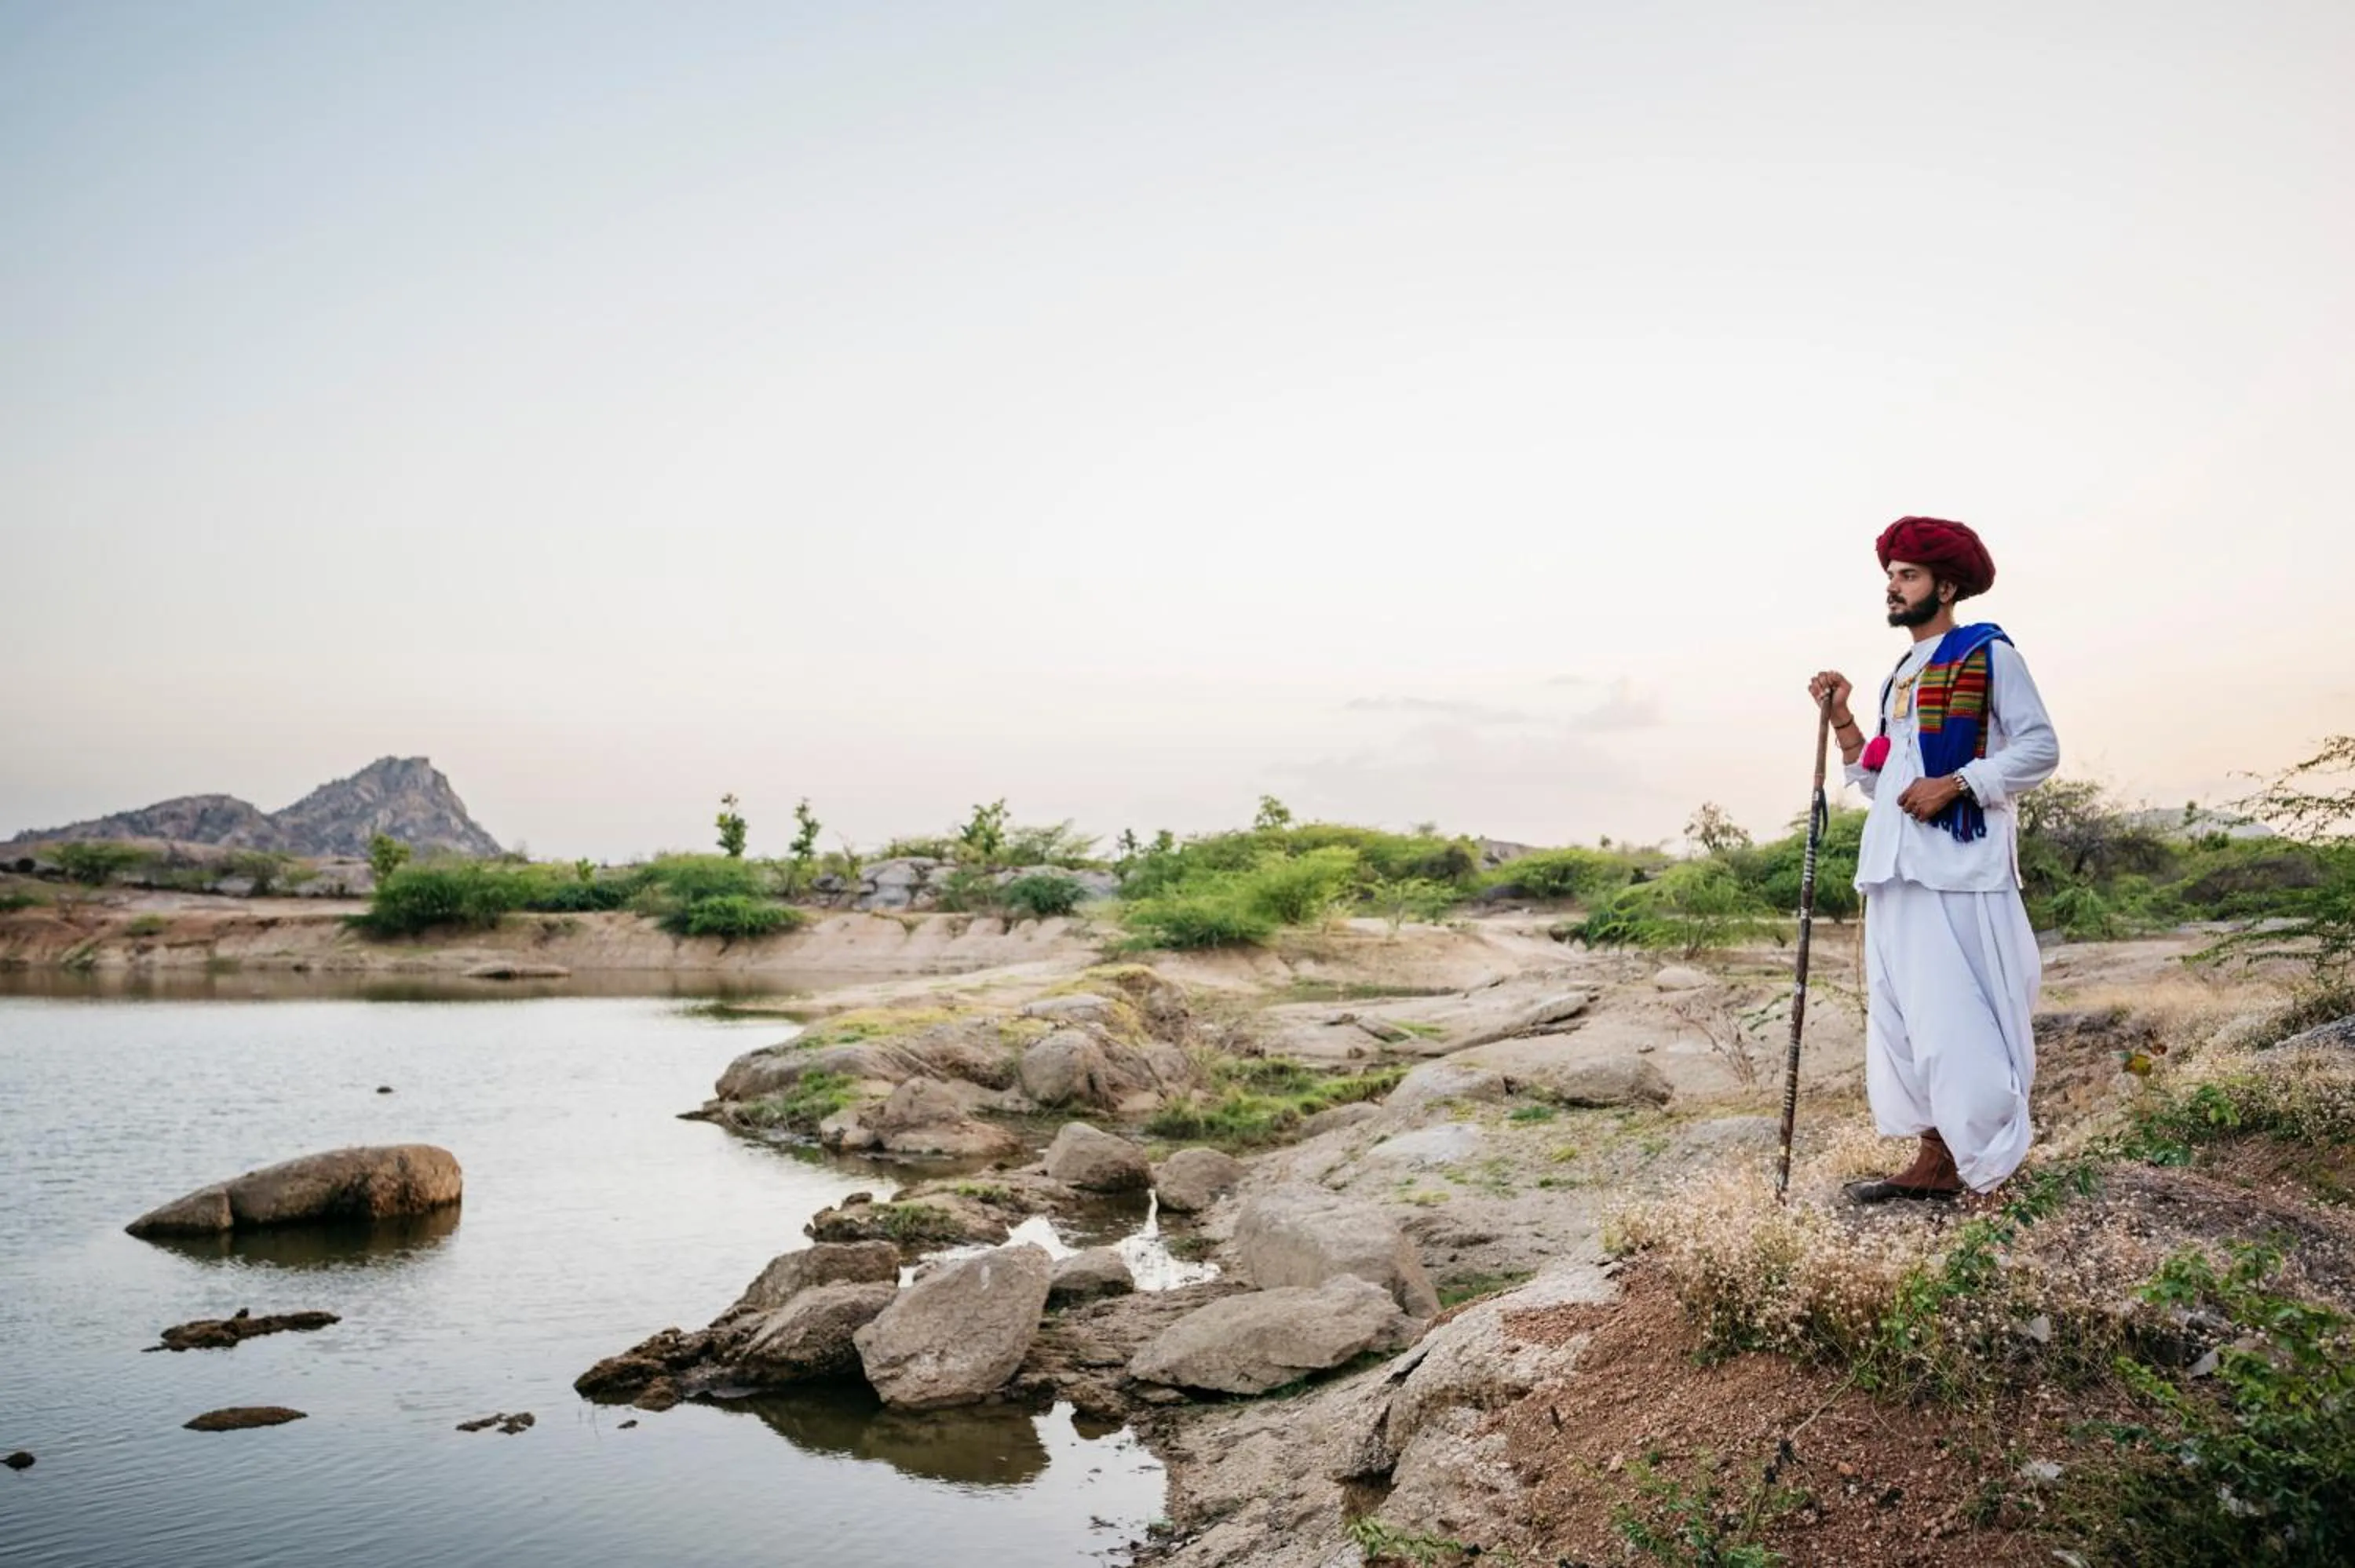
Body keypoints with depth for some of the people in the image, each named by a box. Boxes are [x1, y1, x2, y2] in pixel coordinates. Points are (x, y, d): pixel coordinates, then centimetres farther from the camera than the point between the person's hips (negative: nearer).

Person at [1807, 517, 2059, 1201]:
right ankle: (1933, 1158, 12)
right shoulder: (1899, 676, 22)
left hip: (1959, 863, -8)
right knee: (1900, 1013, 6)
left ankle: (1976, 1163, -2)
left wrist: (1956, 784, -15)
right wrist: (1843, 719, 9)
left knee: (1955, 1014, -10)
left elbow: (2040, 749, -5)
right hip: (1896, 864, 8)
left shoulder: (1987, 654, 2)